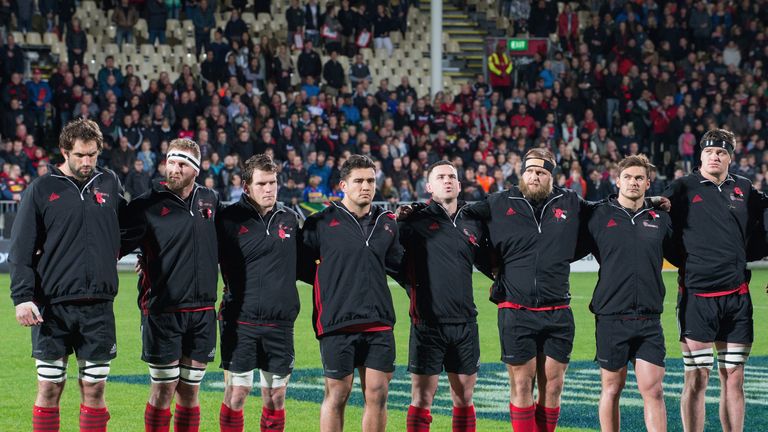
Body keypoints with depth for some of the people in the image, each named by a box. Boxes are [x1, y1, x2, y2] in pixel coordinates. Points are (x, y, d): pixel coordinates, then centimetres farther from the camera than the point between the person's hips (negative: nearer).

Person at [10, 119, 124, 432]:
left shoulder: (109, 184, 8)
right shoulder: (42, 189, 0)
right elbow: (21, 249, -3)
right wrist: (22, 296, -11)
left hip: (98, 306, 2)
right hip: (52, 306, -2)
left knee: (94, 390, 4)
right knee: (49, 389, 1)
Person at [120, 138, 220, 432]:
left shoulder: (210, 200, 10)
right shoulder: (147, 205, -5)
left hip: (202, 310, 4)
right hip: (162, 310, -4)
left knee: (189, 391, 9)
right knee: (163, 390, -3)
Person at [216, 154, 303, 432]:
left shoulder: (290, 219, 10)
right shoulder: (230, 219, -3)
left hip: (280, 322, 4)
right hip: (240, 321, -3)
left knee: (276, 396, 6)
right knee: (236, 392, -3)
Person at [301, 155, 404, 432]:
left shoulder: (387, 223, 13)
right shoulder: (321, 223, -2)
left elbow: (398, 265, 26)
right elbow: (303, 267, 4)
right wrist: (331, 279, 1)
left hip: (379, 323, 4)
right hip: (337, 324, -4)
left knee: (377, 395, 3)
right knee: (337, 394, 1)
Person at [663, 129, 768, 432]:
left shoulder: (744, 190, 11)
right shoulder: (682, 189, 1)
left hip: (737, 296, 4)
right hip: (697, 295, -4)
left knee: (733, 377, 6)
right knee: (697, 378, -4)